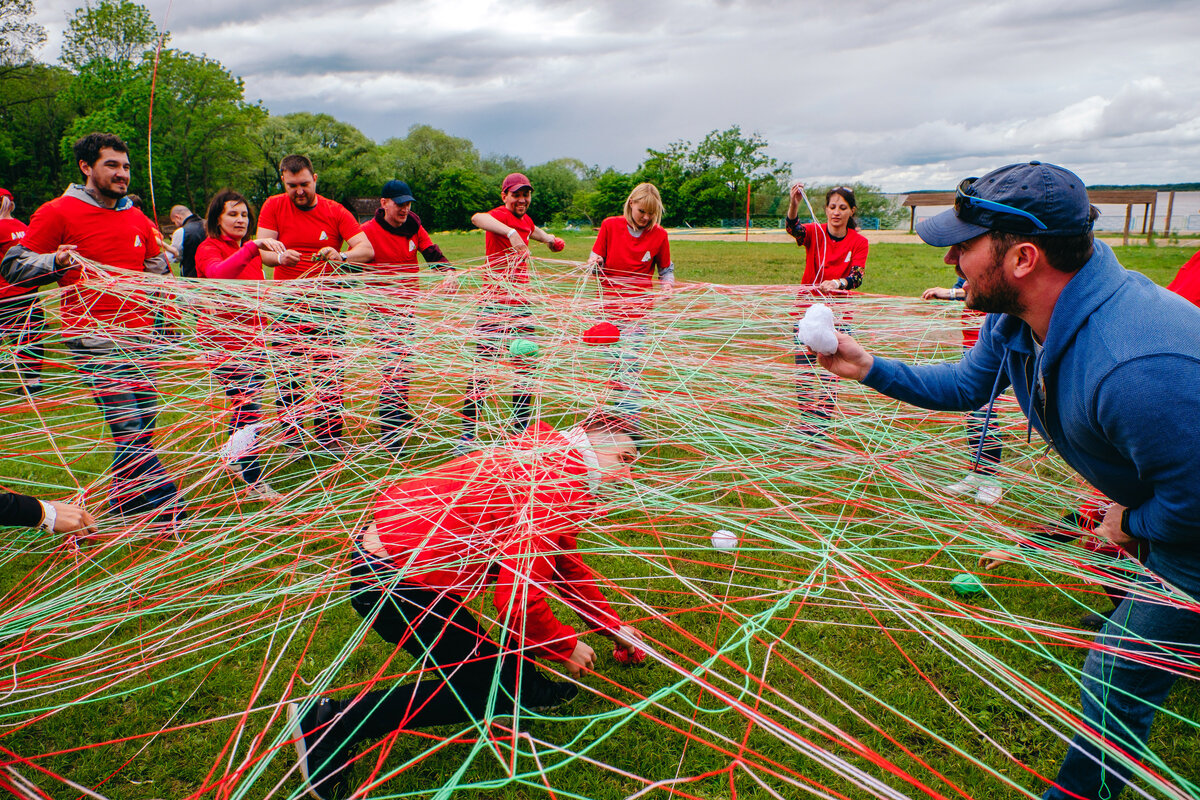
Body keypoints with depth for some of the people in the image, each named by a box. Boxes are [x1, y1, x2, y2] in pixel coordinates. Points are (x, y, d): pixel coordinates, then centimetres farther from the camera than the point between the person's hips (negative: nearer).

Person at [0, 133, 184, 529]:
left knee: (144, 419, 6)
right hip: (94, 336, -6)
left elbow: (156, 267, 33)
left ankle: (124, 500, 23)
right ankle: (168, 511, -6)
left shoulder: (137, 219, 17)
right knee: (129, 426, -11)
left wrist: (162, 265, 12)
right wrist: (56, 261, -17)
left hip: (140, 333, 6)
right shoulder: (57, 212, -1)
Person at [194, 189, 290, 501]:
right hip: (224, 339, -8)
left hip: (250, 336, 8)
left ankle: (234, 457, 35)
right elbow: (218, 274, -33)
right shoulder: (208, 248, -8)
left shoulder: (249, 249, 15)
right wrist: (251, 248, -46)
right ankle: (254, 483, -9)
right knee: (247, 408, -13)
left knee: (247, 402, 15)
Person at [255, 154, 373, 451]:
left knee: (329, 371, -1)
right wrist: (279, 257, -30)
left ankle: (329, 433, 10)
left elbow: (367, 249, -7)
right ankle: (290, 429, 17)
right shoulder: (273, 206, 3)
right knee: (287, 370, 3)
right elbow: (261, 250, -6)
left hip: (325, 302, 0)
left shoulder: (335, 211, 2)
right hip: (286, 303, 0)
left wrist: (341, 256, -29)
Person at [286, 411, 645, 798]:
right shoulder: (556, 486, -18)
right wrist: (566, 645, -4)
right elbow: (519, 597, -23)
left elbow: (566, 564, 27)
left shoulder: (546, 459, 14)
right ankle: (333, 724, 0)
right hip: (393, 581, -10)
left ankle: (523, 685, 23)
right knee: (490, 688, 1)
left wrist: (614, 626, 30)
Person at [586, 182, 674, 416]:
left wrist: (667, 283, -13)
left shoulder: (659, 235, 0)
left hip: (638, 309, -2)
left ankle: (630, 419, -6)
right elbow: (596, 260, 6)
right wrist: (594, 263, -18)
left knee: (630, 364, -10)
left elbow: (666, 269, 9)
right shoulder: (610, 225, 1)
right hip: (609, 307, 2)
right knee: (610, 363, 7)